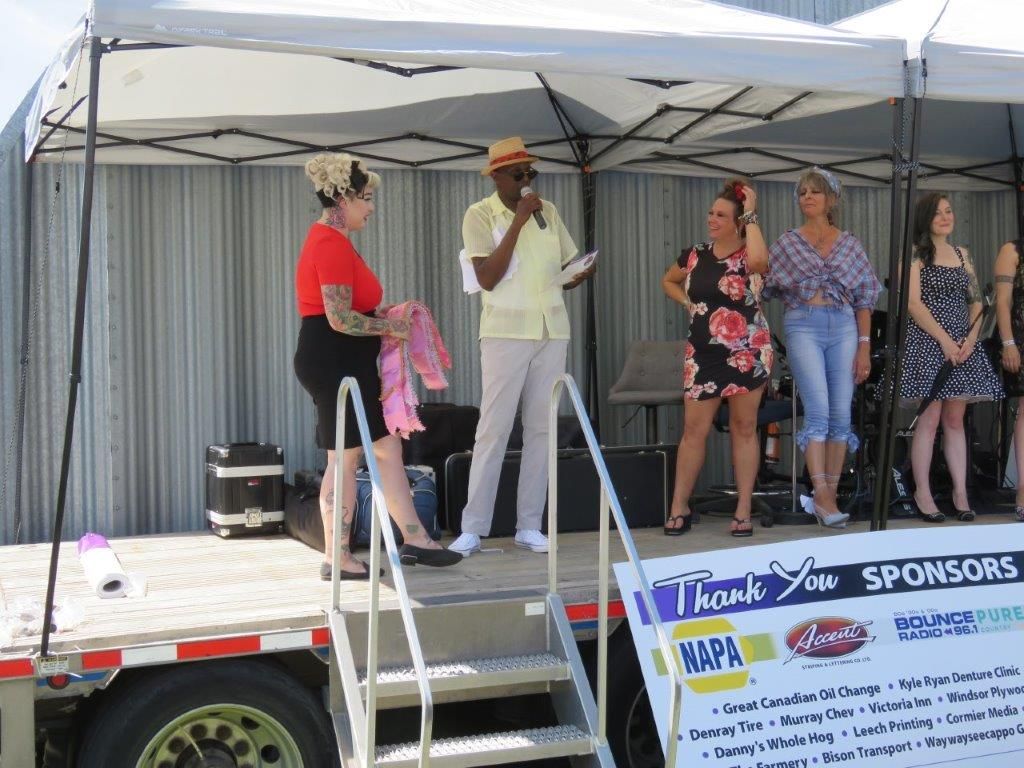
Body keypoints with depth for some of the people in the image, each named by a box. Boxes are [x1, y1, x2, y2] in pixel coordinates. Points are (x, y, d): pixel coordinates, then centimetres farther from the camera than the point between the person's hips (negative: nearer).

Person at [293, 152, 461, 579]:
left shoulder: (329, 240, 17)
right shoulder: (332, 244, -16)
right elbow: (340, 319, -23)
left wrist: (383, 320, 14)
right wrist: (391, 326, -11)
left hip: (343, 363, 11)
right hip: (334, 362, -11)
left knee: (387, 447, 11)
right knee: (345, 458, -4)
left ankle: (414, 539, 15)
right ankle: (336, 560, 6)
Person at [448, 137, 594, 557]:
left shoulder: (547, 211, 10)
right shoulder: (480, 215, -3)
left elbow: (567, 268, 17)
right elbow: (487, 278, -14)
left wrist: (580, 275, -7)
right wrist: (518, 221, -15)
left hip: (552, 331, 5)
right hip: (506, 331, -4)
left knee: (541, 428, 4)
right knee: (494, 429, -6)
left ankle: (529, 525, 9)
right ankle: (473, 528, -1)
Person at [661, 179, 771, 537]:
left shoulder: (749, 256, -5)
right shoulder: (695, 255, 6)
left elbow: (760, 261, -32)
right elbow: (668, 281, 25)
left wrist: (751, 215, -20)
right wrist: (689, 303, 6)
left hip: (747, 353, -3)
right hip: (702, 353, 3)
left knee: (744, 428, 5)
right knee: (694, 429, 2)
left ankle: (743, 511, 11)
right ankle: (679, 508, 10)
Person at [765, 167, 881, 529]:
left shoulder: (849, 244, 12)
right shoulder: (786, 243, 9)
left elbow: (864, 298, 10)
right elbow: (764, 285, 8)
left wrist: (864, 345, 4)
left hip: (843, 326, 3)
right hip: (803, 326, -3)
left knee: (841, 414, 0)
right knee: (818, 411, -14)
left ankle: (831, 493, 6)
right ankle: (821, 496, -15)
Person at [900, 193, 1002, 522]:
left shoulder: (963, 255, 17)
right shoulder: (915, 254, 0)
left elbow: (976, 303, 14)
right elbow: (913, 303, -9)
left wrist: (970, 339, -3)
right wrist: (944, 340, -14)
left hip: (962, 343, 5)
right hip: (927, 340, -5)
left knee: (955, 420, 5)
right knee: (929, 419, -7)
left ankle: (961, 492, 6)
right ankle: (922, 493, -1)